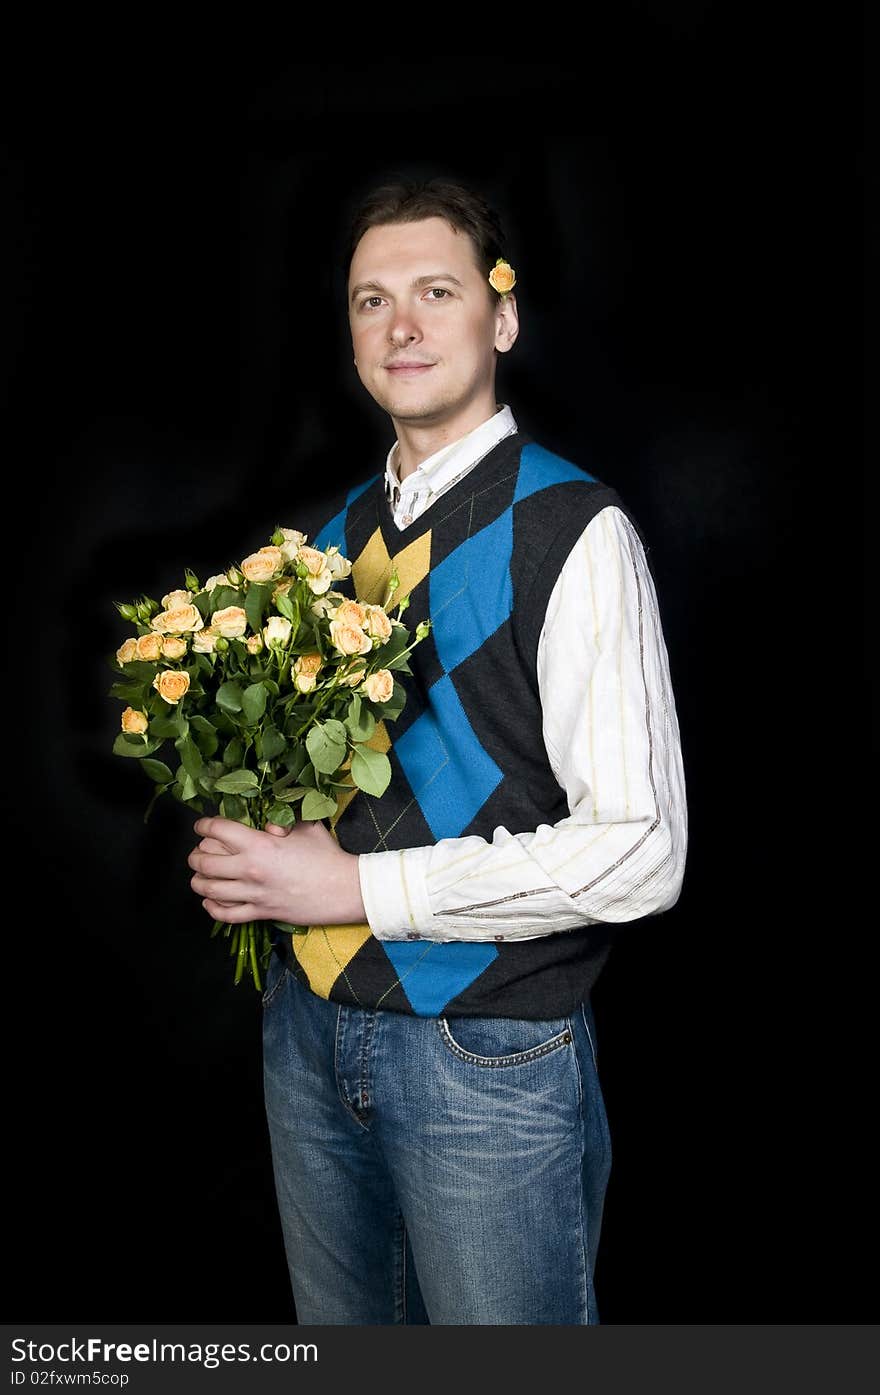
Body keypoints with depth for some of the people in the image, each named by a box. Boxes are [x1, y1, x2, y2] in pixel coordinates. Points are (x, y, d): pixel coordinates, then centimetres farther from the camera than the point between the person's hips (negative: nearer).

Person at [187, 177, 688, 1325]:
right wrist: (244, 852, -2)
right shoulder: (339, 532, 9)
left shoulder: (572, 530, -14)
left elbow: (640, 853, -20)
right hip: (310, 1032, 7)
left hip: (489, 1058, -6)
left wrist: (357, 887, -19)